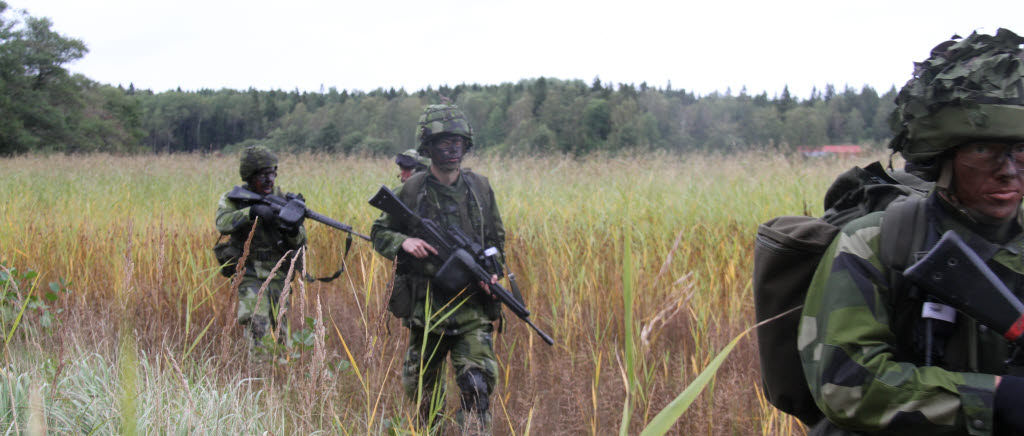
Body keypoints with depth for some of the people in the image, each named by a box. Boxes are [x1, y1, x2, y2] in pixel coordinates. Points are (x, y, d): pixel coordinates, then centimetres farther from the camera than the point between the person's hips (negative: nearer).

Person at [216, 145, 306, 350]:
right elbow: (223, 223, -24)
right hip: (249, 273, -3)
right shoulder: (234, 198, -3)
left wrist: (294, 231, -23)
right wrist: (252, 211, -36)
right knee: (257, 323, -21)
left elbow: (300, 243, 0)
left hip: (278, 274, 3)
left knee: (281, 330, 7)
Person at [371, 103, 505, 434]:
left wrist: (492, 271, -3)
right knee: (420, 387, 15)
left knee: (476, 386, -13)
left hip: (472, 308, 0)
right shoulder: (412, 190, -3)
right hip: (426, 305, 0)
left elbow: (496, 239, 15)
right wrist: (404, 243, -16)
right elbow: (379, 233, 5)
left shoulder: (480, 187, 4)